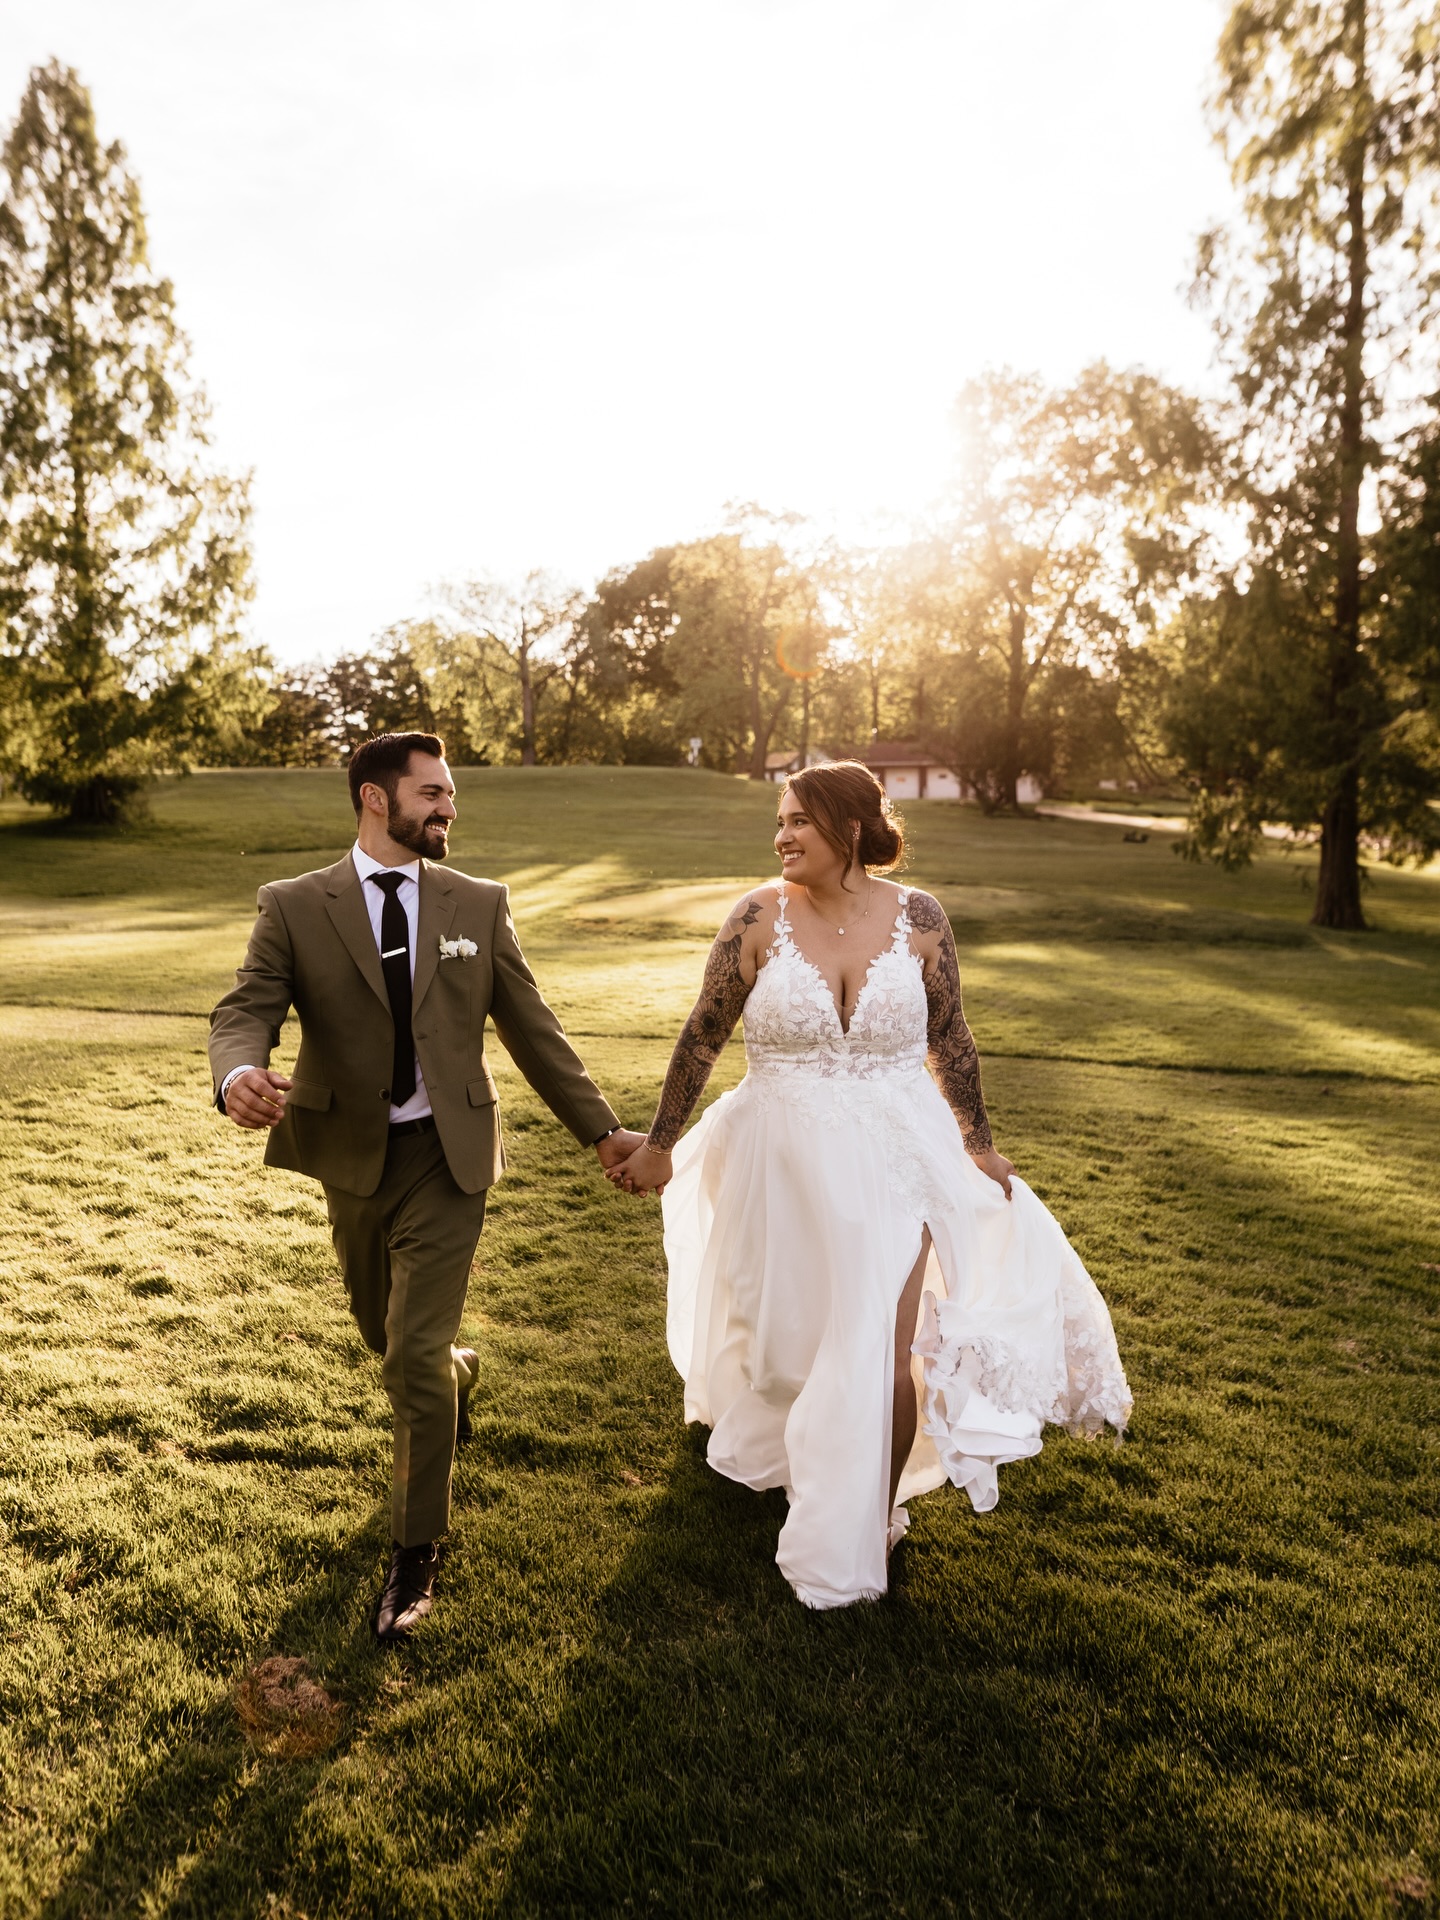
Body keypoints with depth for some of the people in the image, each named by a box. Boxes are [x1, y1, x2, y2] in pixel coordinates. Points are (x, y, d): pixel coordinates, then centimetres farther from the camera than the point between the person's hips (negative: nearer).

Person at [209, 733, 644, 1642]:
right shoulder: (294, 907, -4)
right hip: (351, 1158, 2)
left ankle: (417, 1554, 17)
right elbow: (245, 1010, -11)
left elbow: (532, 1028, 3)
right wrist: (240, 1073, -35)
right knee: (387, 1334, 20)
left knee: (414, 1358, -5)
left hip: (447, 1158, -1)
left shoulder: (480, 905, -1)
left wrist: (603, 1129, 2)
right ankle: (460, 1368, 57)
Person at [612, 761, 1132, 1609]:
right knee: (786, 1336, 20)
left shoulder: (918, 917, -7)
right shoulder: (760, 916, -10)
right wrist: (659, 1145, 2)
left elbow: (949, 1039, 5)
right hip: (785, 1164, 1)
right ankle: (781, 1455, 53)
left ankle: (874, 1522, 27)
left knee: (883, 1354, 2)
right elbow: (703, 1037, -3)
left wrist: (979, 1143, 11)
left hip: (893, 1162, 0)